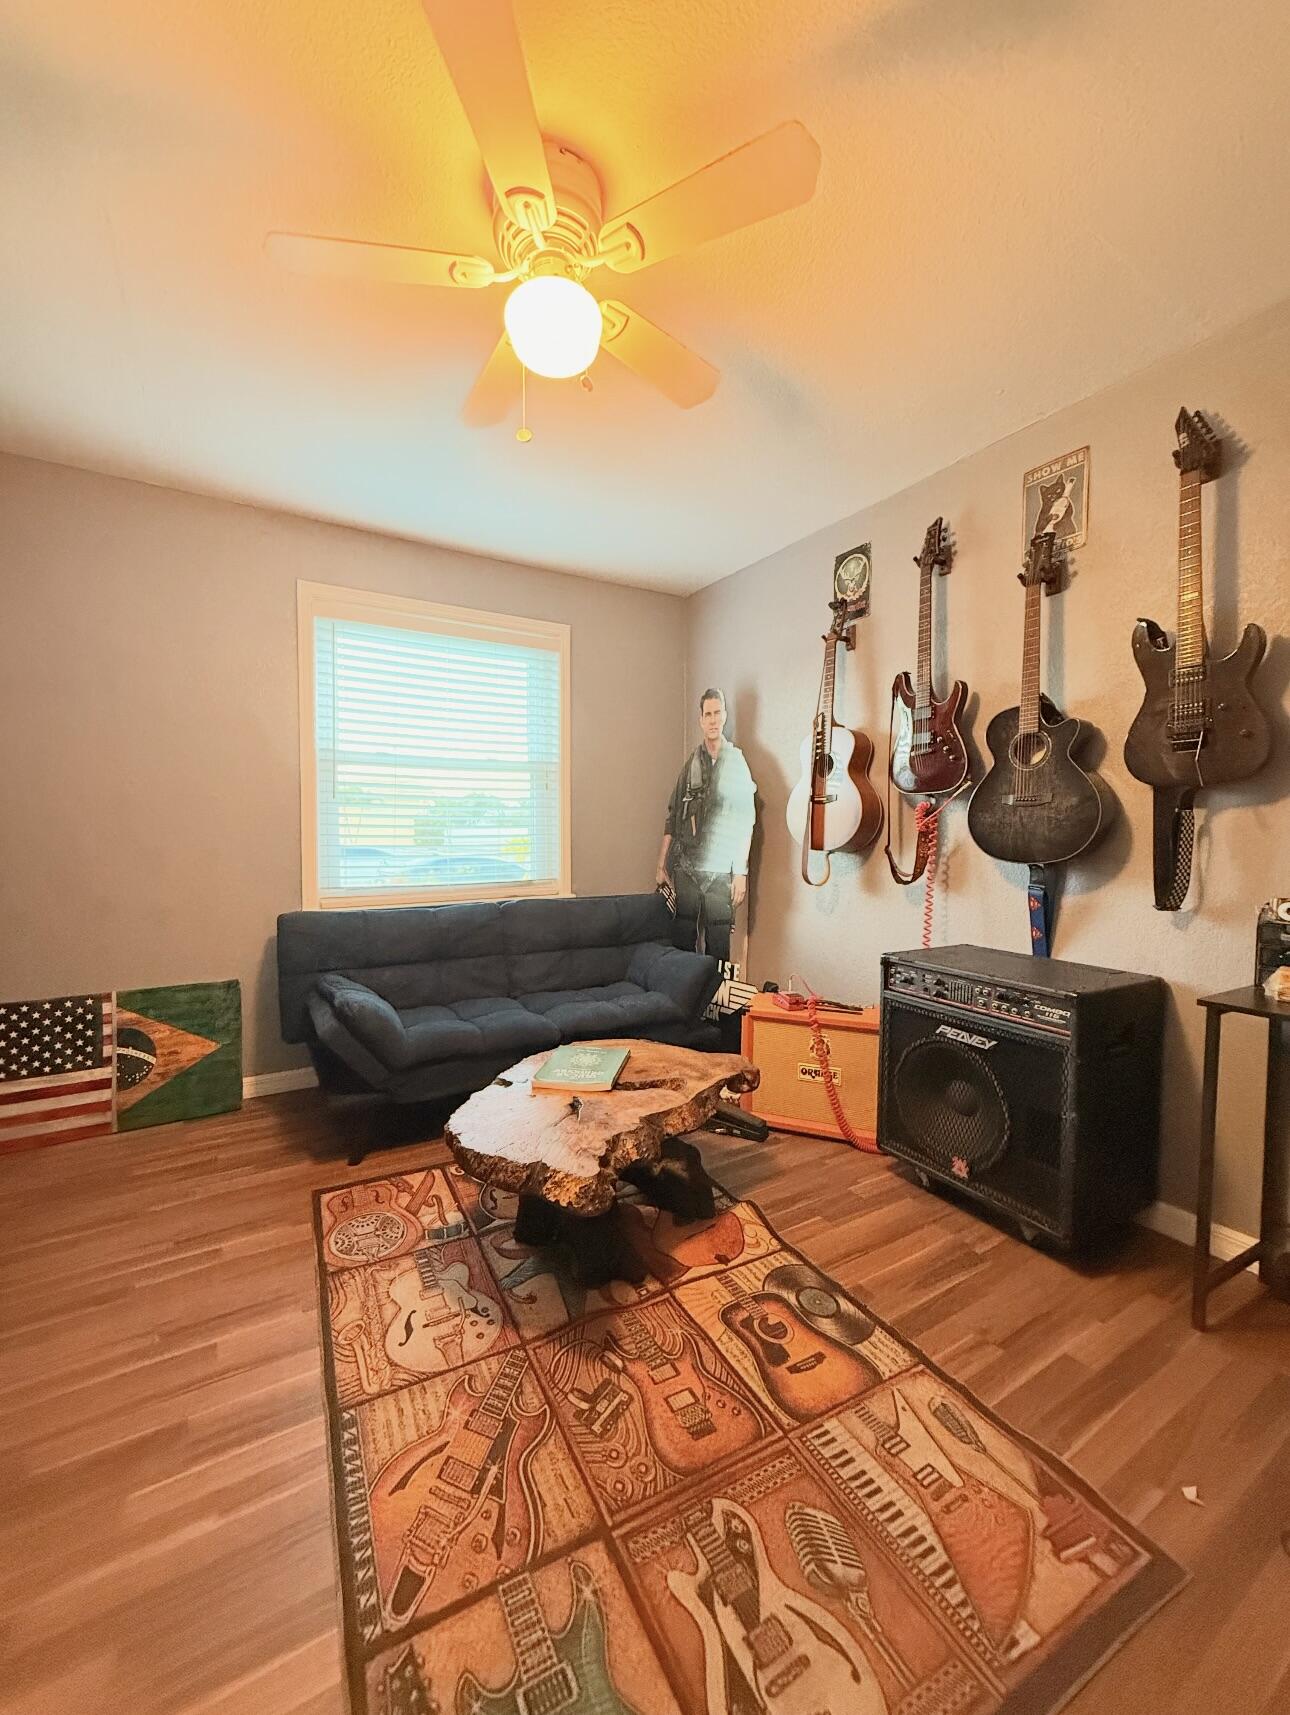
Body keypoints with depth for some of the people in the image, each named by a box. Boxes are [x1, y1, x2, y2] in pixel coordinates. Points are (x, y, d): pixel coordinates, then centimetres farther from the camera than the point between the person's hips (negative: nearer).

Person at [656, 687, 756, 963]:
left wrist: (741, 872, -8)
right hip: (685, 869, 2)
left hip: (722, 872, -2)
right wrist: (661, 865, 6)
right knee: (682, 942, 6)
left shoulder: (737, 762, 1)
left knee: (718, 946, 4)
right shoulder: (691, 763, 9)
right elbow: (673, 817, 9)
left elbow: (745, 822, -3)